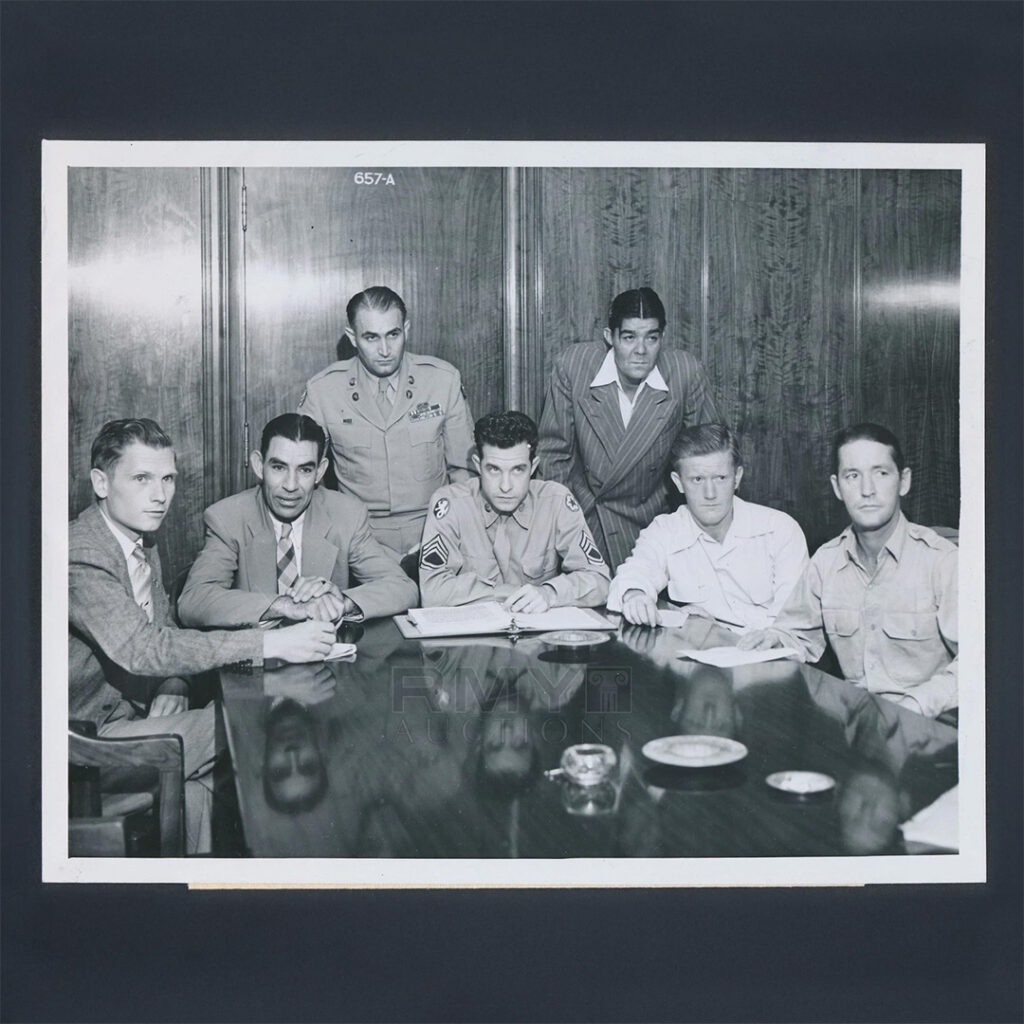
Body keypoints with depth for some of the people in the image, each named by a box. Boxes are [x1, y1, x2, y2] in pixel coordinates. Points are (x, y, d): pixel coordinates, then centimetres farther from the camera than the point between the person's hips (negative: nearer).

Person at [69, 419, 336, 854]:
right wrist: (269, 644, -37)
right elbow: (140, 649, -33)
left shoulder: (144, 544, 9)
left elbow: (166, 634, 14)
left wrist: (171, 695, -9)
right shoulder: (80, 556, -23)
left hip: (136, 713, 8)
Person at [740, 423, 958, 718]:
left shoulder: (941, 560, -9)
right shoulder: (826, 561, 7)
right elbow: (804, 639, 19)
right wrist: (776, 639, -3)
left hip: (923, 723, -5)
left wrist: (913, 708, -22)